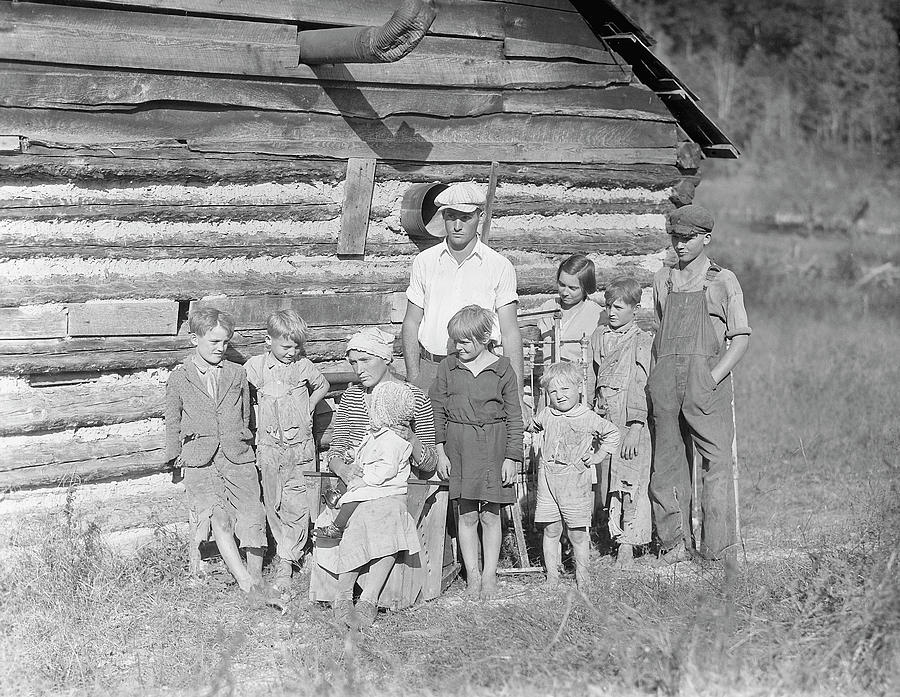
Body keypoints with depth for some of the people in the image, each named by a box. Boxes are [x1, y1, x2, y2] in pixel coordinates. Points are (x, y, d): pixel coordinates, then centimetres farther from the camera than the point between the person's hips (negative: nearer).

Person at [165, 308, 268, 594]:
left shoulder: (237, 374, 11)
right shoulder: (179, 378, 5)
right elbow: (173, 421, 15)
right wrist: (176, 455, 16)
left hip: (238, 457, 2)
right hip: (200, 460, -2)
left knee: (252, 517, -7)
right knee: (219, 520, -15)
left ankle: (257, 577, 5)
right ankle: (245, 583, -19)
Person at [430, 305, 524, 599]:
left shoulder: (502, 370, -2)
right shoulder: (448, 368, 3)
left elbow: (514, 417, 1)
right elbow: (437, 411, 7)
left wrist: (512, 457, -3)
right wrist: (440, 452, 2)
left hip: (494, 445, -1)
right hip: (459, 445, 1)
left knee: (490, 516, 4)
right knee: (467, 515, 3)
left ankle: (490, 575, 13)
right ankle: (472, 574, 11)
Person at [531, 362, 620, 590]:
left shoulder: (589, 419, -3)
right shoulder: (545, 415, 6)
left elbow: (612, 435, 10)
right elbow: (533, 427, 30)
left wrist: (597, 456, 5)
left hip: (576, 481, -3)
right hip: (548, 479, 3)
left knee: (578, 533, 1)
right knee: (551, 531, 4)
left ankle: (581, 577, 13)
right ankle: (552, 576, 11)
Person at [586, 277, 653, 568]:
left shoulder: (642, 341, -4)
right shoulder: (598, 337, 13)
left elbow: (641, 386, -9)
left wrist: (635, 427, -14)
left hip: (629, 422, -5)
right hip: (601, 421, 5)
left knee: (629, 482, -5)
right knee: (606, 480, 5)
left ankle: (627, 544, -1)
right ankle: (616, 534, 15)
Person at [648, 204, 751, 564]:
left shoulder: (723, 281, 6)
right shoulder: (662, 280, 17)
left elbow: (741, 339, 3)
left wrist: (713, 378, -9)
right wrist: (655, 375, 11)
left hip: (707, 376, -4)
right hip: (665, 379, 4)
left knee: (717, 460, -8)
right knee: (667, 460, 3)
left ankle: (718, 549, -7)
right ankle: (673, 543, 8)